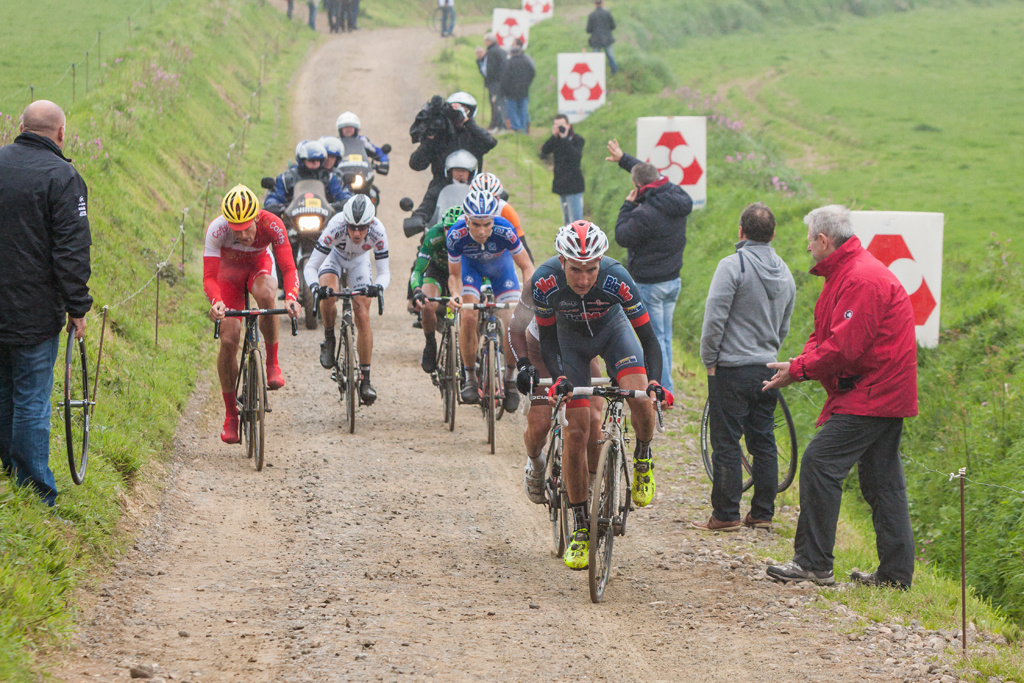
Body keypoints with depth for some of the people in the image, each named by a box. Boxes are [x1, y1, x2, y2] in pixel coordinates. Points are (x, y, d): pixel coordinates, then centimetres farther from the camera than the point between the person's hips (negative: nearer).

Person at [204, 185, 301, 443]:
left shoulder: (271, 225, -33)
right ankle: (230, 415, 2)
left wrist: (291, 297, -55)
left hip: (259, 266, 0)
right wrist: (216, 302, -57)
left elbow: (289, 268, -35)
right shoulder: (217, 229, -34)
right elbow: (209, 277, -36)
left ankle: (272, 364, -16)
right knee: (229, 339, -13)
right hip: (229, 270, 0)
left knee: (266, 295, -38)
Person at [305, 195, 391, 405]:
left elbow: (384, 271, -28)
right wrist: (316, 287, -55)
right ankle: (329, 339, -1)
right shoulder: (335, 228, -39)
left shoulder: (378, 232, -35)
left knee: (362, 316, -9)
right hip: (334, 256, -1)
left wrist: (378, 286, -51)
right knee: (328, 296, -31)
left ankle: (365, 380, -4)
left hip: (358, 261, 1)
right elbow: (311, 266, -36)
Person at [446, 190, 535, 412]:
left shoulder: (504, 231, -37)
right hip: (470, 266, 0)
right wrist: (456, 294, -39)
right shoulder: (456, 235, -34)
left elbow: (526, 267, -24)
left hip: (500, 266, 0)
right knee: (468, 318, -22)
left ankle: (510, 377, 8)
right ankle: (470, 378, -3)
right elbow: (454, 275, -17)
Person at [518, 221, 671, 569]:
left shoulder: (616, 279, -35)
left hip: (612, 329, -1)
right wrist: (559, 378, -33)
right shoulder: (545, 282, -32)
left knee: (640, 396, -29)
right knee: (576, 432, -8)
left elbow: (647, 336, -26)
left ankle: (643, 458, 3)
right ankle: (580, 528, 4)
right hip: (570, 337, 1)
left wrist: (655, 381, -40)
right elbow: (548, 339, -17)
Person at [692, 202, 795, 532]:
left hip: (732, 369, -7)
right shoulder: (784, 273, 10)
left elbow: (715, 318, -17)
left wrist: (709, 359, -6)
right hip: (768, 369, 7)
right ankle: (762, 514, 14)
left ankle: (725, 515, -1)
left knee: (727, 443, -2)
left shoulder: (733, 266, -13)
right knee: (763, 442, 11)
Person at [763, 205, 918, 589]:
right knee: (880, 479, 11)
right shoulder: (844, 274, 17)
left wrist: (798, 370, -15)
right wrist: (800, 364, -2)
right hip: (885, 395, 11)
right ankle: (895, 572, 14)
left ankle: (813, 564, -11)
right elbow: (825, 335, 18)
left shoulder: (862, 280, -18)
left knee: (820, 463, -12)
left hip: (871, 395, -11)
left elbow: (843, 347, -24)